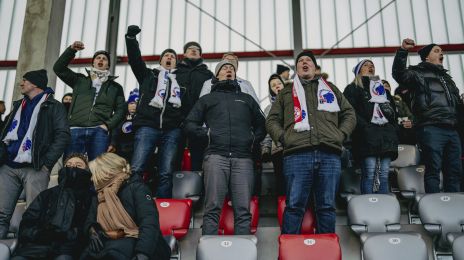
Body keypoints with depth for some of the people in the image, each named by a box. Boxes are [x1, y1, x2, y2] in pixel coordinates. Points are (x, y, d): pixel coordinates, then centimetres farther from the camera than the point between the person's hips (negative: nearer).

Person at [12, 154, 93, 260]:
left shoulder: (90, 196, 21)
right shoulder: (47, 194, 30)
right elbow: (26, 223, 17)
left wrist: (69, 235, -13)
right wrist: (40, 234, -5)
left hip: (67, 246, -3)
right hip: (38, 244, 3)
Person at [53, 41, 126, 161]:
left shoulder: (115, 87, 20)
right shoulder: (80, 80, 22)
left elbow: (121, 109, 12)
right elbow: (58, 68, 13)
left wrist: (108, 125, -4)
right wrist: (71, 50, 2)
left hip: (99, 131, 0)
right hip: (75, 130, 1)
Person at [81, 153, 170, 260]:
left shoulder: (135, 188, -3)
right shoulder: (99, 197, 21)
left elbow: (149, 221, -17)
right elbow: (90, 222, 23)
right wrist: (93, 232, -4)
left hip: (135, 242, -5)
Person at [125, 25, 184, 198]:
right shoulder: (149, 75, 25)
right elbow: (135, 59, 13)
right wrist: (131, 38, 2)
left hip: (172, 130, 1)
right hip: (148, 126, -1)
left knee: (166, 173, -4)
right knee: (136, 169, -14)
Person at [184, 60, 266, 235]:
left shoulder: (247, 99, 31)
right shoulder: (207, 99, 26)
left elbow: (261, 124, 27)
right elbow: (190, 125, 18)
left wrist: (253, 139, 9)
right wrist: (207, 134, 1)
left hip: (243, 158, 1)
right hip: (216, 156, -1)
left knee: (243, 210, -9)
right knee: (212, 209, -12)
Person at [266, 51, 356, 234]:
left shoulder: (331, 89, 28)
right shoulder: (286, 93, 26)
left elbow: (349, 114, 24)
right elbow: (272, 120, 19)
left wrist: (341, 135, 7)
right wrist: (283, 138, 1)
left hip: (330, 153, 1)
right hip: (297, 153, -1)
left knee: (327, 206, 0)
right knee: (294, 205, -8)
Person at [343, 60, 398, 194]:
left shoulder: (384, 89, 32)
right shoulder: (353, 89, 13)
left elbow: (394, 113, 30)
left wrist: (394, 130, 12)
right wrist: (365, 127, -15)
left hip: (387, 135, 5)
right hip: (367, 136, -5)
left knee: (384, 175, -1)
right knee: (369, 174, -14)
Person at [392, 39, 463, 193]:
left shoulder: (446, 77, 28)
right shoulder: (419, 73, 6)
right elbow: (399, 74, -15)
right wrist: (403, 51, -25)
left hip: (452, 130, 8)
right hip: (431, 128, -7)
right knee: (433, 170, -8)